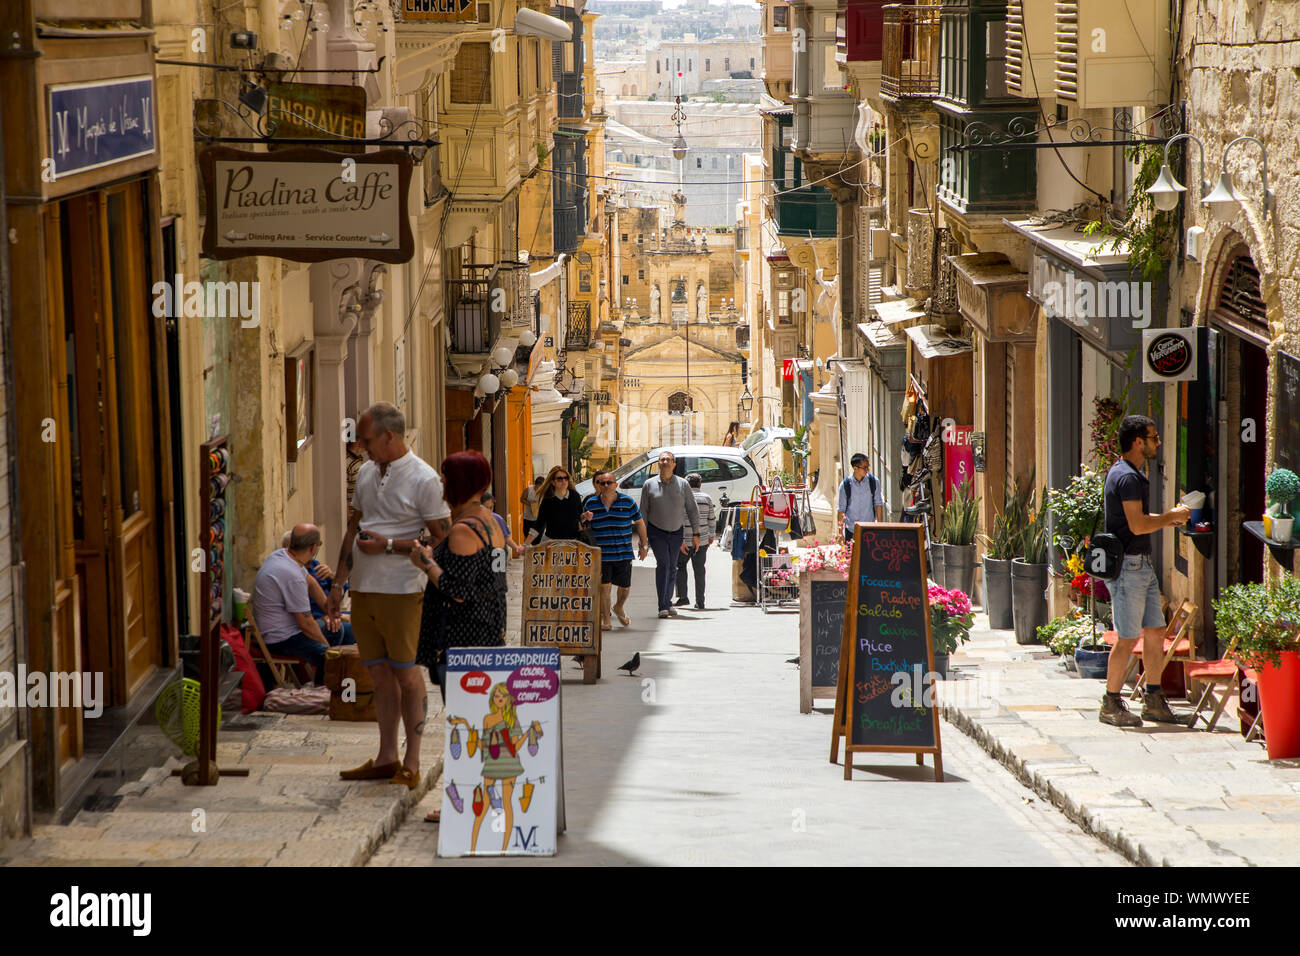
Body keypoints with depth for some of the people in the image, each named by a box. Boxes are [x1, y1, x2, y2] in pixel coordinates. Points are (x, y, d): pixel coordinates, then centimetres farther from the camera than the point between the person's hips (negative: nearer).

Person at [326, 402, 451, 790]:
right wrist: (338, 584, 17)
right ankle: (386, 757, 16)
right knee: (380, 675, 10)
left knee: (407, 675, -1)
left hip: (401, 592, -7)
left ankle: (412, 762, 5)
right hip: (363, 590, 7)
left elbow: (442, 539, -11)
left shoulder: (424, 479, -10)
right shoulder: (366, 472, 13)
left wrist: (389, 544, -16)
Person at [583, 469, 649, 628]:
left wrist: (643, 545, 10)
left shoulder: (627, 502, -1)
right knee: (604, 586, -5)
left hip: (624, 553, 1)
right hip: (601, 554, -1)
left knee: (625, 586, 9)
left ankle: (618, 608, 39)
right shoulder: (591, 504, 1)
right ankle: (605, 619, 7)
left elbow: (639, 522, 9)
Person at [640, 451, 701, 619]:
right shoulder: (649, 485, -2)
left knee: (672, 567, 9)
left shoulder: (682, 484, 0)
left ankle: (668, 602, 25)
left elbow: (692, 509, 4)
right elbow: (643, 512, 2)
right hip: (657, 532, -2)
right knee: (663, 564, -17)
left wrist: (695, 534, -1)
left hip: (676, 532, 2)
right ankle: (663, 606, -19)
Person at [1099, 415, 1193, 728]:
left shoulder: (1133, 475, 17)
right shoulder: (1127, 477, -17)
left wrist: (1168, 518, 13)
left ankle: (1154, 702, 16)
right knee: (1127, 639, -5)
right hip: (1127, 565, -10)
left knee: (1155, 632, 10)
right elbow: (1137, 525, -23)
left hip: (1142, 565, 10)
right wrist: (1171, 516, -10)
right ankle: (1111, 705, 3)